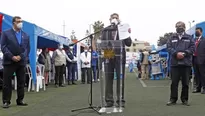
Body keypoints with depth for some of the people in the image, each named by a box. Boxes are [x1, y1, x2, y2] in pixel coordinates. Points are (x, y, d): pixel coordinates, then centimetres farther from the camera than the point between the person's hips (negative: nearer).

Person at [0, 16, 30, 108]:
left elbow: (27, 48, 8)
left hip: (21, 62, 4)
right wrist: (12, 57, -15)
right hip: (9, 61, -3)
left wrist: (21, 56, -8)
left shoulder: (25, 35, 13)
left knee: (21, 82, 6)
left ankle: (20, 100, 15)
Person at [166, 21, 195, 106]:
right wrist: (176, 53, -14)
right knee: (174, 82, 2)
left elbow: (192, 47, 2)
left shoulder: (189, 38, 10)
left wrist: (184, 53, -13)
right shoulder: (172, 38, 11)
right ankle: (173, 99, 10)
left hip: (186, 63, 0)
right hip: (175, 63, 0)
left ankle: (184, 99, 16)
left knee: (185, 82, 5)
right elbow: (169, 48, 1)